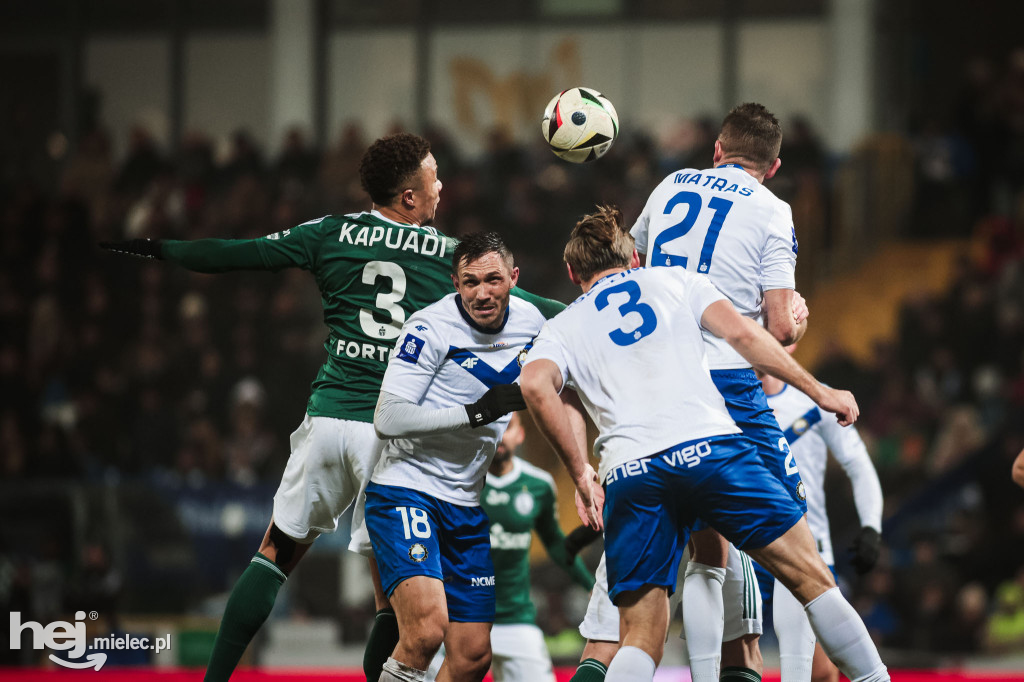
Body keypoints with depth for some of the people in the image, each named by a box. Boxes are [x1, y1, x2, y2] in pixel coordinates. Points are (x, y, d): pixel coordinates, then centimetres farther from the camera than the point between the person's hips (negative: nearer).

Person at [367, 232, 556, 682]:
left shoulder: (530, 321, 3)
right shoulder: (431, 328, -16)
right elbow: (387, 418, -21)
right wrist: (474, 413, -26)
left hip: (469, 506, 7)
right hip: (406, 491, -7)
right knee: (427, 628, -27)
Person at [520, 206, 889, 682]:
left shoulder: (561, 330, 23)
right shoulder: (675, 281, 24)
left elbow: (535, 383, 1)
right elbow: (740, 332, 8)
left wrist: (579, 472, 3)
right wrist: (817, 390, 11)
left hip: (627, 472, 1)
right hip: (709, 444, -1)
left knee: (640, 642, 3)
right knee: (813, 580, 8)